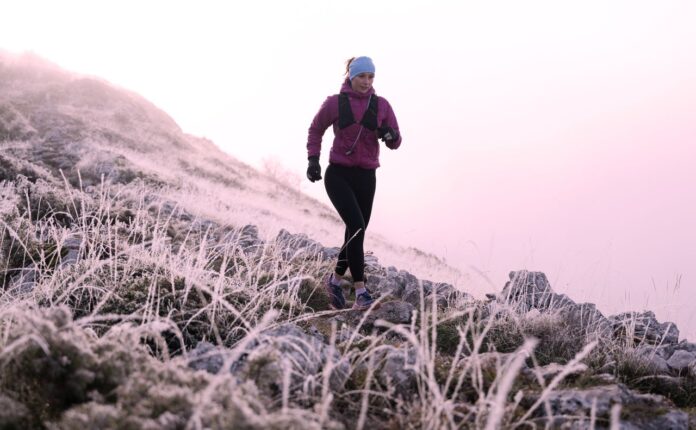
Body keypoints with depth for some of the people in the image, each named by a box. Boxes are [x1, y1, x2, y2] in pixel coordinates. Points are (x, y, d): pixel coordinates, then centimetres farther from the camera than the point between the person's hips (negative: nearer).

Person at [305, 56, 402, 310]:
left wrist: (390, 135, -17)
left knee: (356, 232, 7)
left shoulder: (381, 105, 4)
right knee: (356, 225, -21)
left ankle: (335, 280, 32)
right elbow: (316, 129, 14)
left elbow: (395, 143, 6)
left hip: (365, 177, 4)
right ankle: (360, 291, -20)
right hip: (338, 174, -3)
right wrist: (313, 159, 1)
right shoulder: (335, 103, -2)